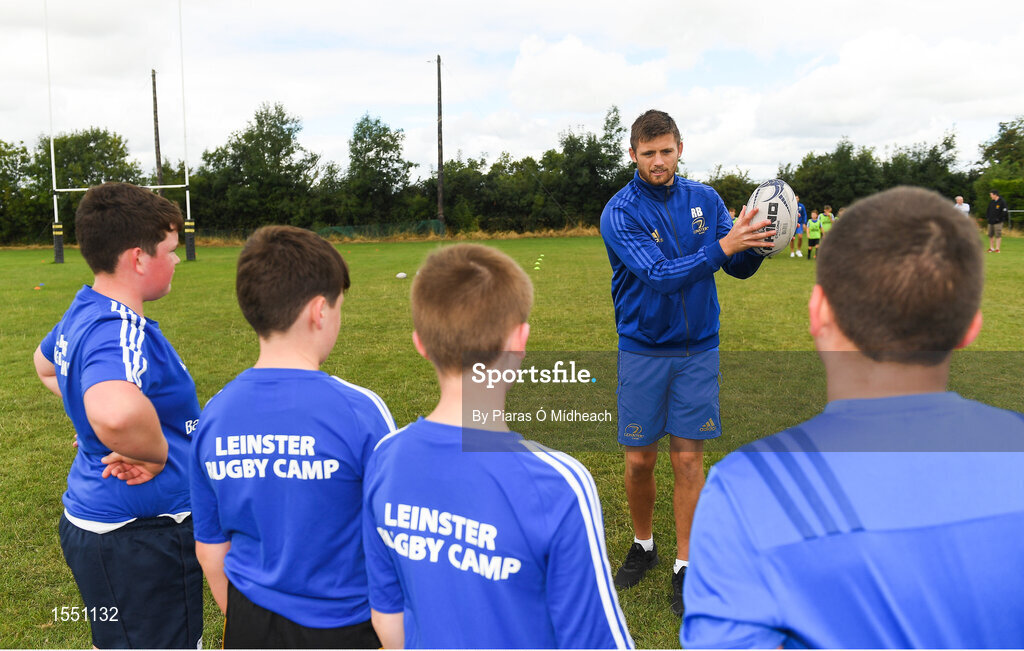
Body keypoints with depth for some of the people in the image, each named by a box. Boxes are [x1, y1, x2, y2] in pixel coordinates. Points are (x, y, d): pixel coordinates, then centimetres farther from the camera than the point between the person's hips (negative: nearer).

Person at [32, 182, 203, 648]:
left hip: (90, 517, 10)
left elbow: (45, 363, 29)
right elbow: (116, 411, -51)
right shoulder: (123, 333, -27)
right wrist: (158, 454, -30)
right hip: (138, 540, -10)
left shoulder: (83, 312, 5)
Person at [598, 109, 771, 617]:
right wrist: (722, 246, -33)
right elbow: (659, 275, -23)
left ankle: (685, 564, 18)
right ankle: (643, 545, 32)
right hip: (642, 351, -2)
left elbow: (740, 268, 1)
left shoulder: (705, 199, 1)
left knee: (688, 459, 4)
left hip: (697, 350, 2)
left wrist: (754, 243, -21)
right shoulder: (619, 212, -11)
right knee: (640, 460, 7)